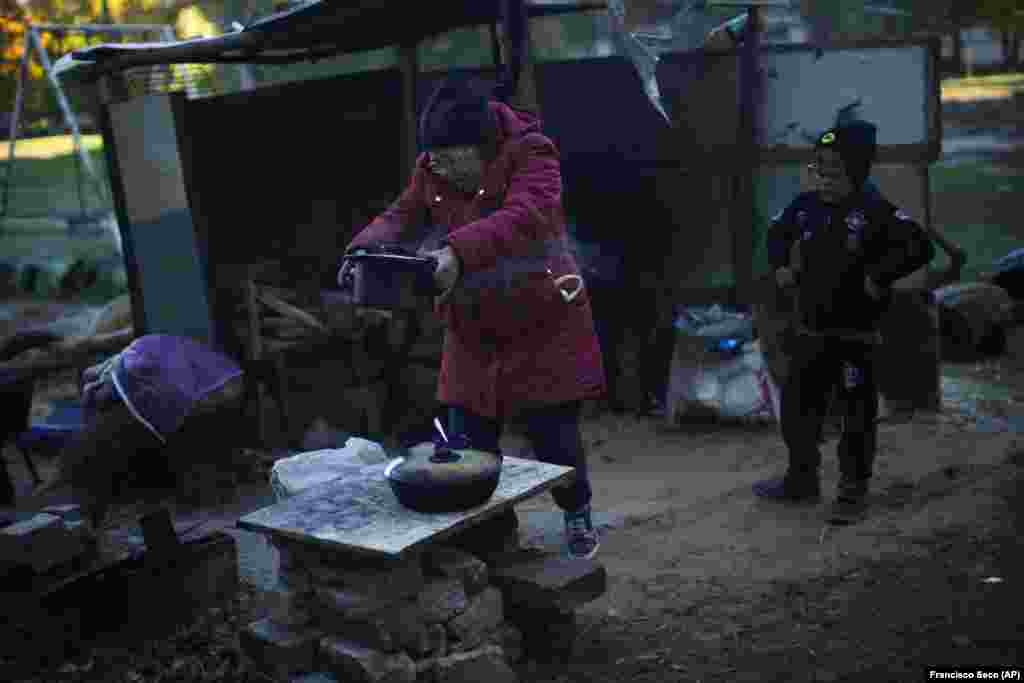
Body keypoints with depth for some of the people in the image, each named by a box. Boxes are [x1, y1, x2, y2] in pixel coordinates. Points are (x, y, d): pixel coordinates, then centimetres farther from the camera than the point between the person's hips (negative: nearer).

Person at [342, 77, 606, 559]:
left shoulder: (531, 154, -17)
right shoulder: (432, 170, 1)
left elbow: (525, 216, -35)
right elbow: (403, 216, -2)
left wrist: (458, 252, -50)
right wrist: (366, 248, -26)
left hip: (542, 326, -4)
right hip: (472, 331, 5)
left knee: (553, 436, 2)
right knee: (467, 443, 3)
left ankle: (578, 517, 30)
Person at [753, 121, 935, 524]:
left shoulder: (876, 211, -14)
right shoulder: (806, 206, 4)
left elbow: (919, 247, -24)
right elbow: (777, 232, 23)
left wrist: (879, 277, -24)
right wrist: (780, 266, 9)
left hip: (855, 335, -6)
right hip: (810, 331, 6)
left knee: (857, 415, 4)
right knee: (797, 405, 14)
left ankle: (853, 491, 17)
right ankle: (802, 479, 30)